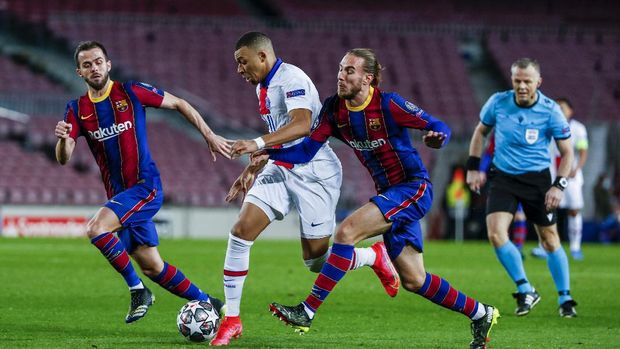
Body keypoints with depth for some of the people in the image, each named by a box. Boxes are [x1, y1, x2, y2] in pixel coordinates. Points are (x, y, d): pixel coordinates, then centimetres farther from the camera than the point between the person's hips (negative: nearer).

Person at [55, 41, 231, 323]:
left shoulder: (131, 92, -6)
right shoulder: (77, 109, 5)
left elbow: (178, 104, 6)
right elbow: (63, 159, -4)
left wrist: (209, 136, 7)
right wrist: (63, 139, -26)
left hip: (146, 186, -6)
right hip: (118, 194, 6)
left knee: (96, 228, -27)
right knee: (152, 267, 8)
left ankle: (137, 289, -13)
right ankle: (206, 302, 26)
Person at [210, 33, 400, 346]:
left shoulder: (292, 79, -17)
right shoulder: (263, 87, 13)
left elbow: (301, 123, -33)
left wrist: (258, 144, -42)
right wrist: (253, 170, 20)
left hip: (314, 173, -8)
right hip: (281, 169, 8)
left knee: (317, 261, -5)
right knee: (240, 232, -10)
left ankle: (375, 257, 25)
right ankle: (231, 319, -5)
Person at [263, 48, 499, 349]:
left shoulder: (388, 104, -16)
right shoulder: (334, 109, 0)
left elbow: (438, 127, -11)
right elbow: (306, 151, -4)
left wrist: (437, 137, -35)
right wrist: (267, 150, -19)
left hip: (414, 188, -8)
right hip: (389, 193, 8)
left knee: (346, 232, -24)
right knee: (413, 281, 10)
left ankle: (307, 312, -21)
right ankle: (480, 314, 30)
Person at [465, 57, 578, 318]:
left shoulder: (550, 111, -12)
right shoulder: (498, 102, -7)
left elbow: (567, 152, -2)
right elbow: (481, 131, 12)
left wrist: (559, 185, -13)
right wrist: (473, 167, 6)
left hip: (537, 179, -1)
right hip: (503, 177, 2)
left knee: (550, 240, 4)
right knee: (495, 233, -16)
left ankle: (565, 299, 19)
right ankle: (525, 291, -2)